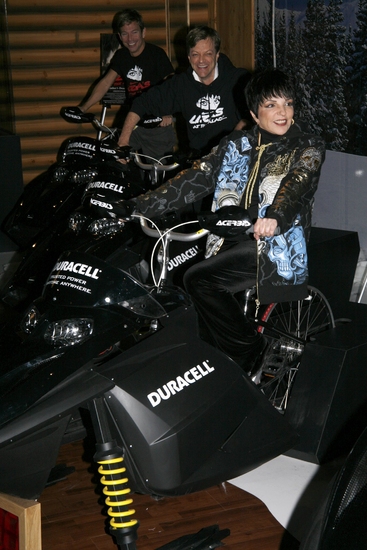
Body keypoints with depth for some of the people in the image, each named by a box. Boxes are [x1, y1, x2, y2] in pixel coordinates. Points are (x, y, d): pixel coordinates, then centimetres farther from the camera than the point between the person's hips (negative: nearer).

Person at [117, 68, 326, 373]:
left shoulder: (308, 146, 1)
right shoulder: (237, 145, 15)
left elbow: (297, 184, -20)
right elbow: (196, 178, 8)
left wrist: (275, 217, -43)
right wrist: (139, 205, -3)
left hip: (275, 244, -6)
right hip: (233, 241, 6)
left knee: (198, 280, -23)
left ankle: (251, 355, -10)